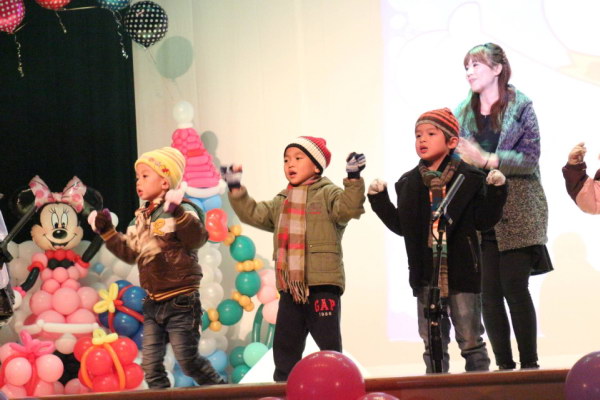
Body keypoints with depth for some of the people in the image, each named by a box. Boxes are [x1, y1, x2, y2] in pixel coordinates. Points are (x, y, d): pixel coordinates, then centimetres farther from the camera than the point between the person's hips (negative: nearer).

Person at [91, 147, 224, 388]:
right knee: (151, 364, 7)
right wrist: (107, 232, 8)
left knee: (188, 361, -2)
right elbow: (130, 253, 16)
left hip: (180, 302, -8)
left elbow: (197, 238, -31)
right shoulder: (141, 217, 11)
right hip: (153, 303, 8)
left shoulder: (182, 211, -13)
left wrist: (177, 212, -44)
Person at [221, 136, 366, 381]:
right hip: (290, 288, 7)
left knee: (328, 343, -4)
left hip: (322, 284, -7)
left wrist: (353, 179, -32)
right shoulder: (281, 202, 20)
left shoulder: (327, 194, -2)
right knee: (285, 345, 11)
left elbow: (348, 208, -19)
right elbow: (254, 214, 20)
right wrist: (236, 190, 14)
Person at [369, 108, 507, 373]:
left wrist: (495, 191, -16)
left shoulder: (469, 179, -4)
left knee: (470, 341, 2)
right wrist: (379, 199, 8)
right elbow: (400, 226, 12)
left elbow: (483, 221, -5)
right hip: (425, 274, 4)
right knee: (432, 344, 9)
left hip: (461, 272, -4)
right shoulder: (408, 183, 9)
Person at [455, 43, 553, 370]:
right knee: (487, 291, 0)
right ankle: (504, 365, 7)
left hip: (516, 214, -4)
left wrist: (486, 160, -19)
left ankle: (529, 364, 1)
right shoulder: (464, 113, 12)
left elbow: (530, 158, -10)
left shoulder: (520, 107, -2)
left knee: (515, 288, -8)